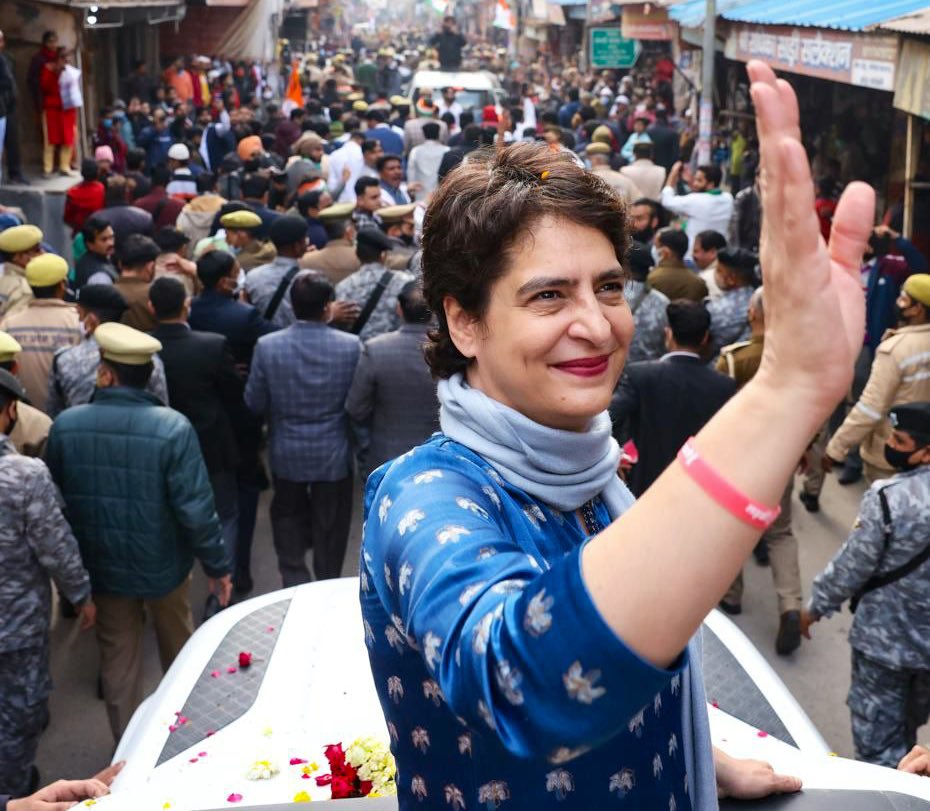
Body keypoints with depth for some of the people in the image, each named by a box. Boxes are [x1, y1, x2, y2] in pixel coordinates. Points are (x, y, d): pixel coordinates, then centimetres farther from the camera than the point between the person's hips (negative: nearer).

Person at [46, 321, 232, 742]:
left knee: (117, 660, 17)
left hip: (101, 566, 1)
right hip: (162, 565, -1)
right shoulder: (172, 427, -23)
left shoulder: (65, 425, -14)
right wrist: (217, 565, -7)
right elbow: (195, 508, -21)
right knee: (179, 651, 24)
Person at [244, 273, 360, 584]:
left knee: (288, 516, 23)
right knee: (329, 528, 16)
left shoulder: (267, 346, -15)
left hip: (286, 454, 1)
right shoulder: (351, 346, -17)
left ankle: (295, 581, 19)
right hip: (334, 455, 0)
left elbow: (254, 402, -6)